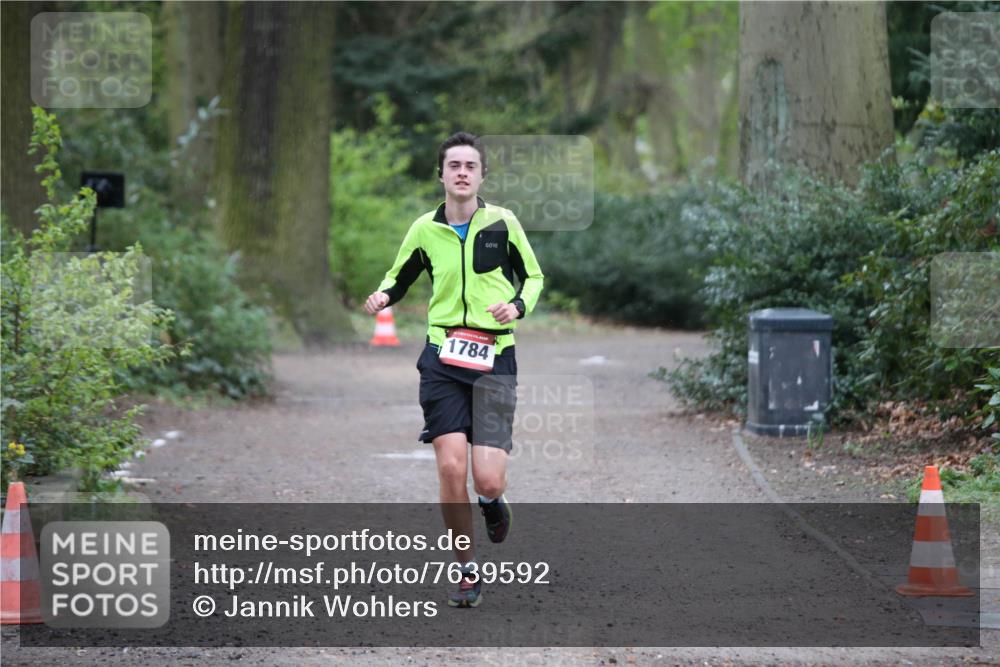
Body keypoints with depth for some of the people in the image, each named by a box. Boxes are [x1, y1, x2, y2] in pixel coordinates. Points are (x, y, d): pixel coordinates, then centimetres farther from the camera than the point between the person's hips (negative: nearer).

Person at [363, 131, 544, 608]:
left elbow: (533, 276, 12)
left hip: (493, 358, -1)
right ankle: (468, 571, 8)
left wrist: (518, 306, -9)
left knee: (488, 479, -11)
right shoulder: (424, 230, 6)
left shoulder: (503, 223, 1)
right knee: (451, 468, -10)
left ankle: (492, 501, 29)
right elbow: (398, 278, 19)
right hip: (442, 358, 1)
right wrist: (382, 297, -4)